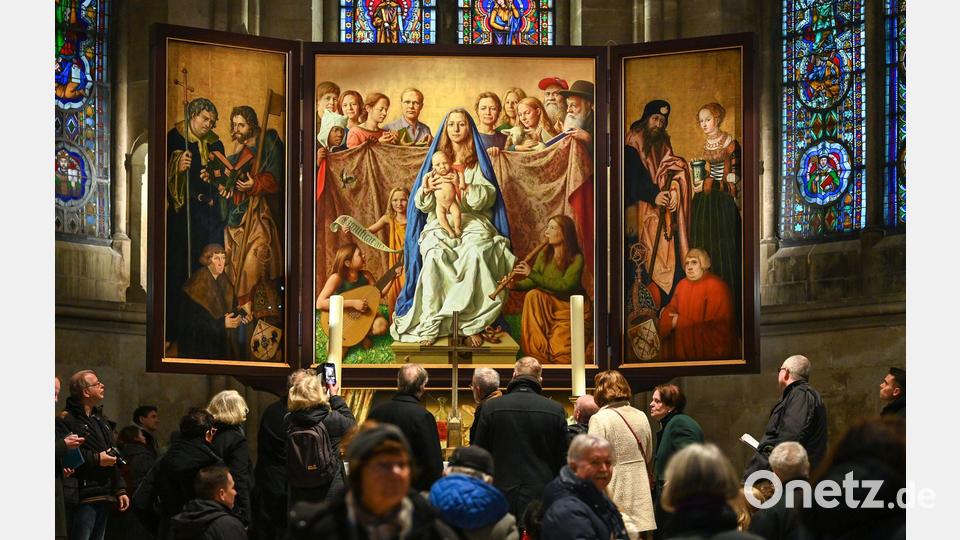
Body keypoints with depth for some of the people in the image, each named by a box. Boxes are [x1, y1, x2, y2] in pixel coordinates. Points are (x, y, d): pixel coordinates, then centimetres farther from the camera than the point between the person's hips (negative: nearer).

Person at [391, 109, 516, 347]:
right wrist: (426, 190, -10)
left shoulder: (478, 162, 15)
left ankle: (471, 322, -33)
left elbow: (486, 198, 2)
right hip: (440, 222, 1)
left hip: (473, 220, -1)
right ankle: (430, 326, -34)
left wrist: (464, 186, -16)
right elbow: (423, 205, 14)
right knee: (434, 254, -36)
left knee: (476, 253, -38)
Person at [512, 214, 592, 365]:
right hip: (550, 305, 5)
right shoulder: (545, 255, -1)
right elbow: (533, 282, -5)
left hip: (573, 309, -5)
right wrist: (516, 285, -27)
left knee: (560, 349, -20)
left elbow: (564, 285, -29)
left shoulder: (576, 258, -17)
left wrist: (532, 274, -33)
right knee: (533, 295, -24)